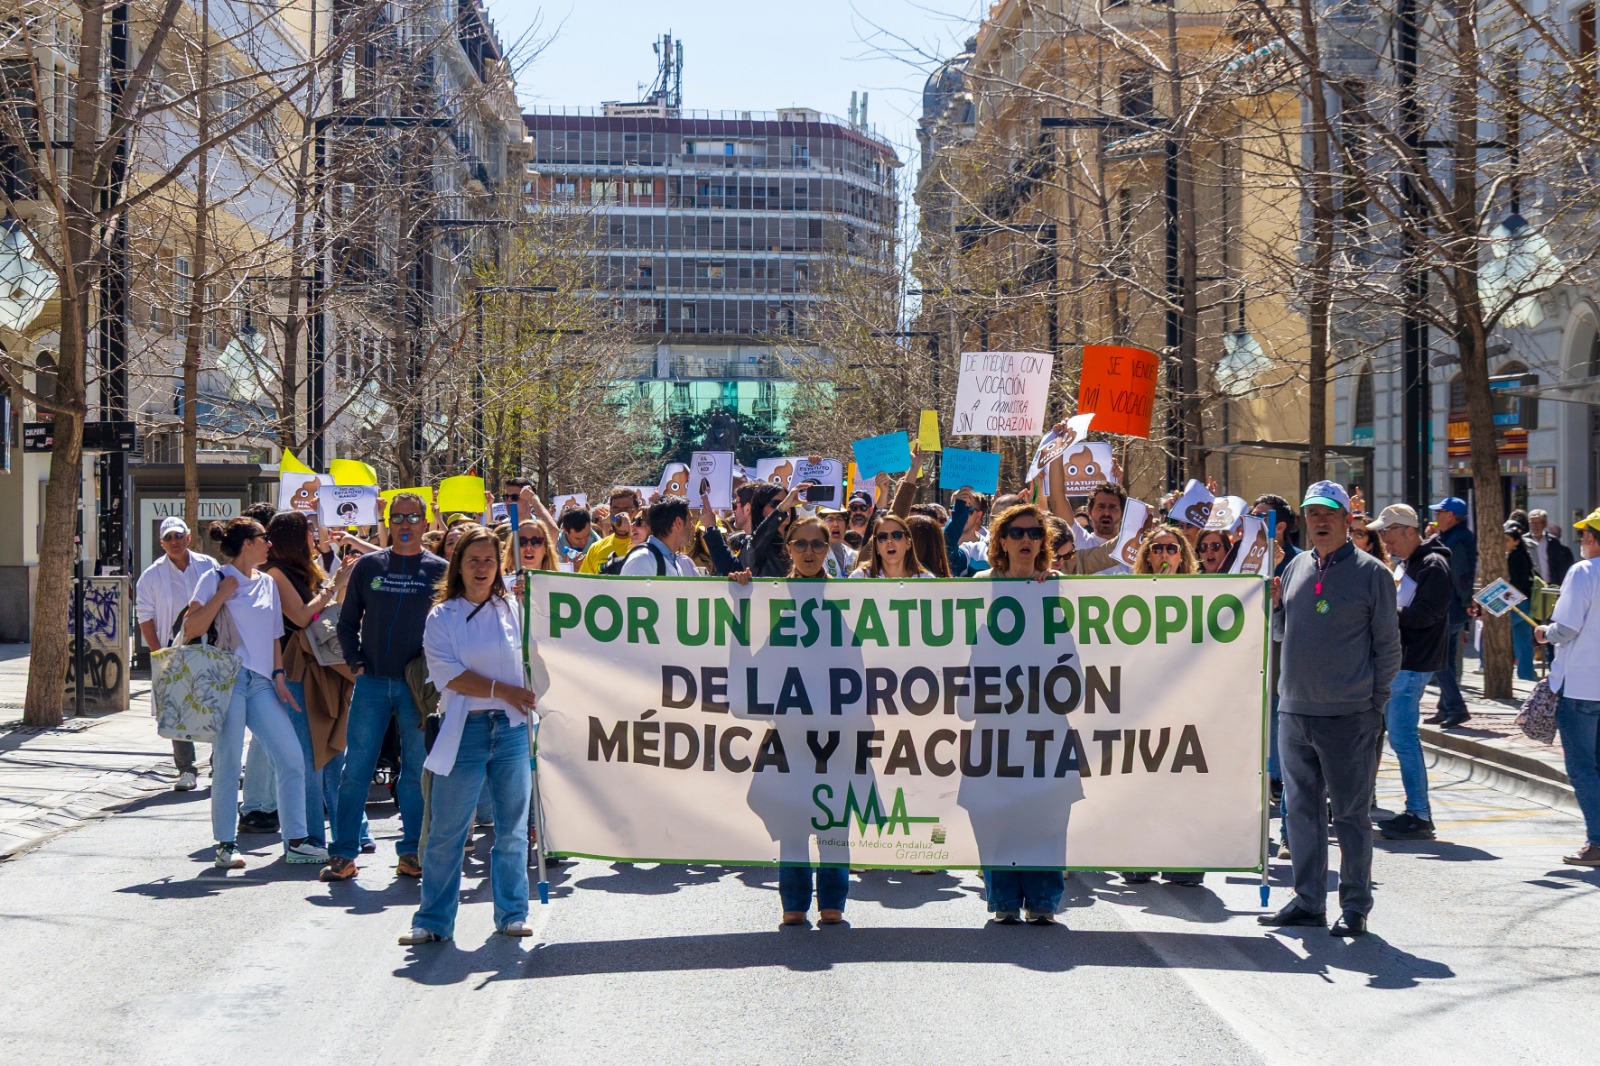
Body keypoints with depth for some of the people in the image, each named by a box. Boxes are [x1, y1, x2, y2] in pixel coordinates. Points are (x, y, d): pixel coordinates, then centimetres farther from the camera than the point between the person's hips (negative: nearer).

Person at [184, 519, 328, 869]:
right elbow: (191, 630, -9)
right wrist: (221, 595, -12)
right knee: (227, 764, -2)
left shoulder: (268, 583, 17)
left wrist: (278, 677, 11)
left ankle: (294, 841, 3)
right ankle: (225, 845, 8)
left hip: (261, 682, 6)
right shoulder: (216, 579, 0)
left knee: (291, 757, -3)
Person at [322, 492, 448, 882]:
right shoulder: (367, 565, 8)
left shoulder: (438, 569, 4)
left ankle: (411, 851, 12)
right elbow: (348, 621, 13)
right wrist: (355, 662, 1)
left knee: (417, 772, 4)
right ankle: (343, 853, 4)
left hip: (418, 685, -1)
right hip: (371, 683, 1)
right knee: (356, 769, 0)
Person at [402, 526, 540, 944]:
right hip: (464, 730, -2)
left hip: (512, 727, 2)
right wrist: (501, 690, -12)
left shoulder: (514, 609, 10)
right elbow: (449, 675, -6)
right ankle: (433, 920, 9)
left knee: (513, 827, 6)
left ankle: (512, 913, 18)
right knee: (446, 830, -1)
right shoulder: (442, 616, 4)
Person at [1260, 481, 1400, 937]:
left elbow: (1388, 645, 0)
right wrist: (1275, 606, 2)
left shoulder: (1371, 573, -2)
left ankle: (1354, 907, 10)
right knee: (1301, 810, 11)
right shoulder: (1296, 568, 12)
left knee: (1350, 814, 1)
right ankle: (1308, 901, 20)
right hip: (1294, 711, 5)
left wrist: (1376, 703, -3)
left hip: (1348, 715, -5)